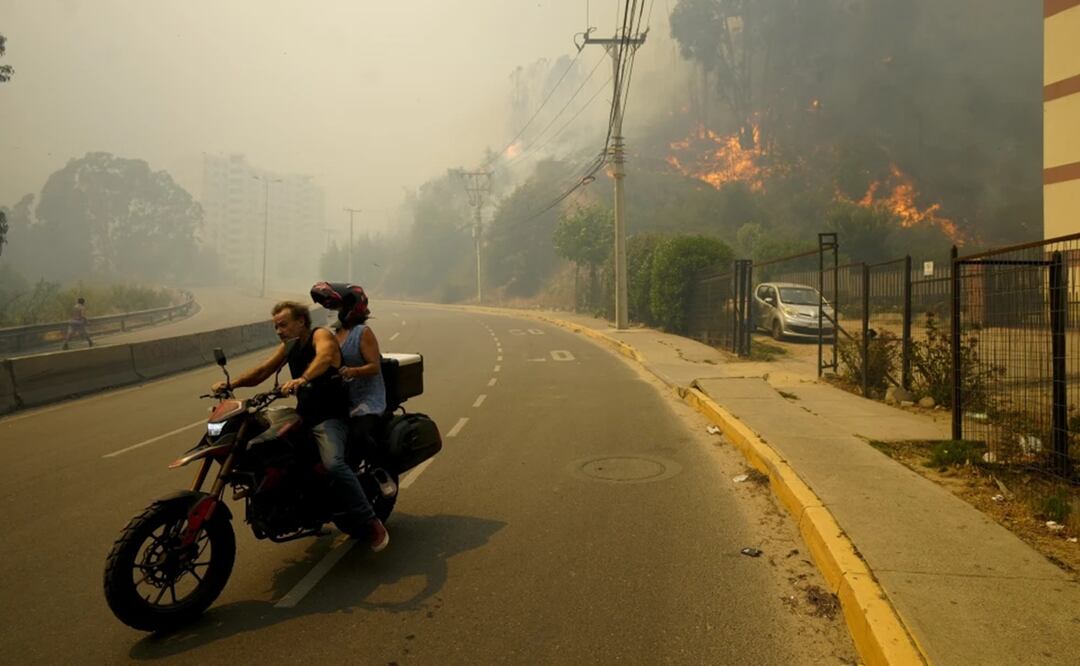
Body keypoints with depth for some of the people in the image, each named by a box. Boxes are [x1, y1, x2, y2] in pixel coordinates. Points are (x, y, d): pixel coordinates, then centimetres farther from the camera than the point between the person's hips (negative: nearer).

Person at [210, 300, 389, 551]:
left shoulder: (320, 335, -10)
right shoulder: (289, 346, 15)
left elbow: (324, 356, -33)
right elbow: (261, 371, 13)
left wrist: (302, 379, -51)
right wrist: (230, 384, -4)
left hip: (330, 418, -9)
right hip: (303, 417, 9)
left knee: (333, 465, -31)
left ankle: (372, 523, -22)